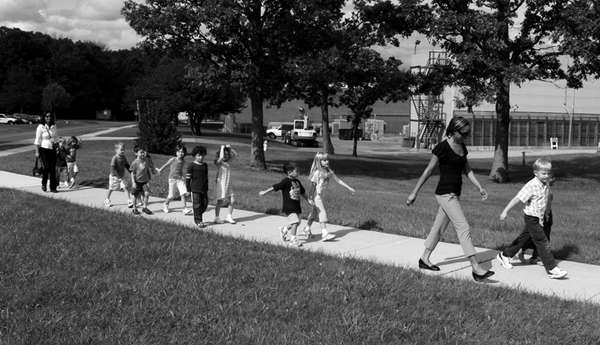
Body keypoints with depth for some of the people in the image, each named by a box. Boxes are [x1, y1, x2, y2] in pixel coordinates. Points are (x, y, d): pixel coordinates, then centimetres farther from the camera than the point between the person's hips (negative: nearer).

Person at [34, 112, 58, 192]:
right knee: (46, 167, -13)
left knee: (53, 169, 0)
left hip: (52, 150, 4)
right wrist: (37, 151, -9)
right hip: (43, 149, -4)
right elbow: (37, 140, -6)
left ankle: (53, 187, 5)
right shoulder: (41, 127, -7)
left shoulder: (54, 126, 7)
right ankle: (44, 184, 10)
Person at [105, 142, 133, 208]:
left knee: (126, 187, -11)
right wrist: (117, 176, -33)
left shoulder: (124, 158, -3)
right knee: (111, 189, 13)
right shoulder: (115, 158, -22)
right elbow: (112, 168, -26)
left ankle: (129, 201, -10)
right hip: (114, 176, -4)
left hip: (122, 176, 4)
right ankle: (107, 200, 35)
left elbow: (127, 166, 10)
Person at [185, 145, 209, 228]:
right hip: (195, 190, -6)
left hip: (204, 190, 6)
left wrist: (207, 188, 18)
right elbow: (187, 179, -6)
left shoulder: (205, 166, 11)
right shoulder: (191, 166, -7)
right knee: (197, 205, -1)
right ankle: (198, 221, 7)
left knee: (205, 204, 7)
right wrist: (188, 189, -8)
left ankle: (197, 217, 28)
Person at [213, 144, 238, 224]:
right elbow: (221, 157, -31)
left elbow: (235, 154, 9)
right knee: (220, 201, 0)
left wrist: (230, 148, -2)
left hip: (228, 184, 6)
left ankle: (229, 217, 14)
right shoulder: (218, 162, -10)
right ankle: (216, 217, 13)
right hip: (221, 184, -6)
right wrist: (222, 148, -18)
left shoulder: (228, 161, 8)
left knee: (231, 200, 1)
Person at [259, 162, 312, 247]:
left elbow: (302, 192, 26)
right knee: (294, 222, -16)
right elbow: (275, 187, -11)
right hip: (288, 206, -8)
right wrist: (264, 192, -10)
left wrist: (308, 200, 29)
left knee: (296, 222, 9)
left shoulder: (297, 182, 12)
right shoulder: (286, 181, -11)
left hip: (297, 206, 8)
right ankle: (293, 239, -5)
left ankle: (283, 229, 34)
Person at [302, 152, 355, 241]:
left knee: (314, 212, 19)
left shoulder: (329, 171, 4)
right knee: (322, 213, -12)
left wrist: (349, 188, 11)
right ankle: (324, 233, -13)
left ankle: (307, 229, 36)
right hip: (315, 195, -8)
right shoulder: (317, 172, -17)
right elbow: (313, 185, -17)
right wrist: (310, 198, -19)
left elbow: (338, 180, 10)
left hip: (320, 195, 8)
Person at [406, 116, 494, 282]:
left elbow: (467, 170, 18)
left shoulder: (462, 147, 9)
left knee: (439, 227, 16)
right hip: (445, 194, -9)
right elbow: (428, 171, -11)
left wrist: (480, 187, 9)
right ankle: (476, 269, -11)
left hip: (454, 194, 9)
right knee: (463, 228, -11)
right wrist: (414, 193, -7)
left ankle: (424, 259, 29)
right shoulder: (442, 148, -15)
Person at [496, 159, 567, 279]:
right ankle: (552, 269, -5)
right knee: (542, 243, -8)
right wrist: (505, 211, -22)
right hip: (531, 218, -9)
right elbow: (518, 198, -23)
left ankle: (504, 255, 34)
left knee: (524, 238, 20)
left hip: (539, 218, 9)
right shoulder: (532, 186, -23)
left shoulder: (546, 183, 2)